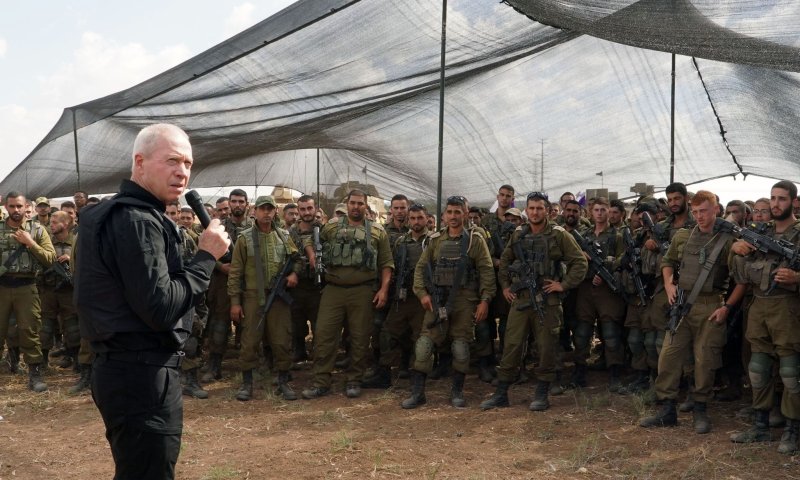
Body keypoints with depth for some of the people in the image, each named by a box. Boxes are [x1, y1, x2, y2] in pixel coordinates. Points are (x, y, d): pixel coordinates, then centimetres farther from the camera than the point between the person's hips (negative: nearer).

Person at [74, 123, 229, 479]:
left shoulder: (114, 213, 15)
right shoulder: (137, 221, -18)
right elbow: (162, 308, -23)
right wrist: (207, 255, -14)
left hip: (124, 367, 11)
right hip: (143, 375, -11)